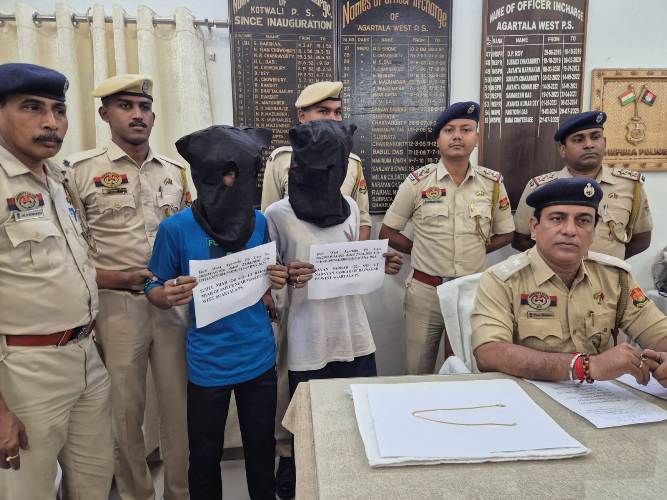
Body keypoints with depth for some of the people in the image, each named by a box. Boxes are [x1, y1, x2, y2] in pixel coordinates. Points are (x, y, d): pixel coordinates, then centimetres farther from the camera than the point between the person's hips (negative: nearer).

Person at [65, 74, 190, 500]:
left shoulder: (176, 171, 9)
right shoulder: (81, 170, -4)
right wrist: (109, 279, -16)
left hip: (174, 303, 3)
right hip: (117, 305, -3)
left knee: (179, 405, 12)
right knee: (126, 410, 11)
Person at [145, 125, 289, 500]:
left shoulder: (259, 221, -3)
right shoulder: (177, 228, -12)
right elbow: (155, 290, -2)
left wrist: (276, 283, -11)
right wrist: (169, 297, -24)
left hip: (260, 358, 3)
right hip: (208, 364, -2)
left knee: (262, 449, 18)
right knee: (205, 456, 15)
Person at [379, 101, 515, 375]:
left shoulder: (493, 182, 1)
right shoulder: (417, 181, -4)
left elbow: (505, 234, 12)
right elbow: (387, 232, 1)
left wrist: (474, 249, -1)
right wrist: (423, 249, -6)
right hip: (425, 290, -1)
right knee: (418, 372, 11)